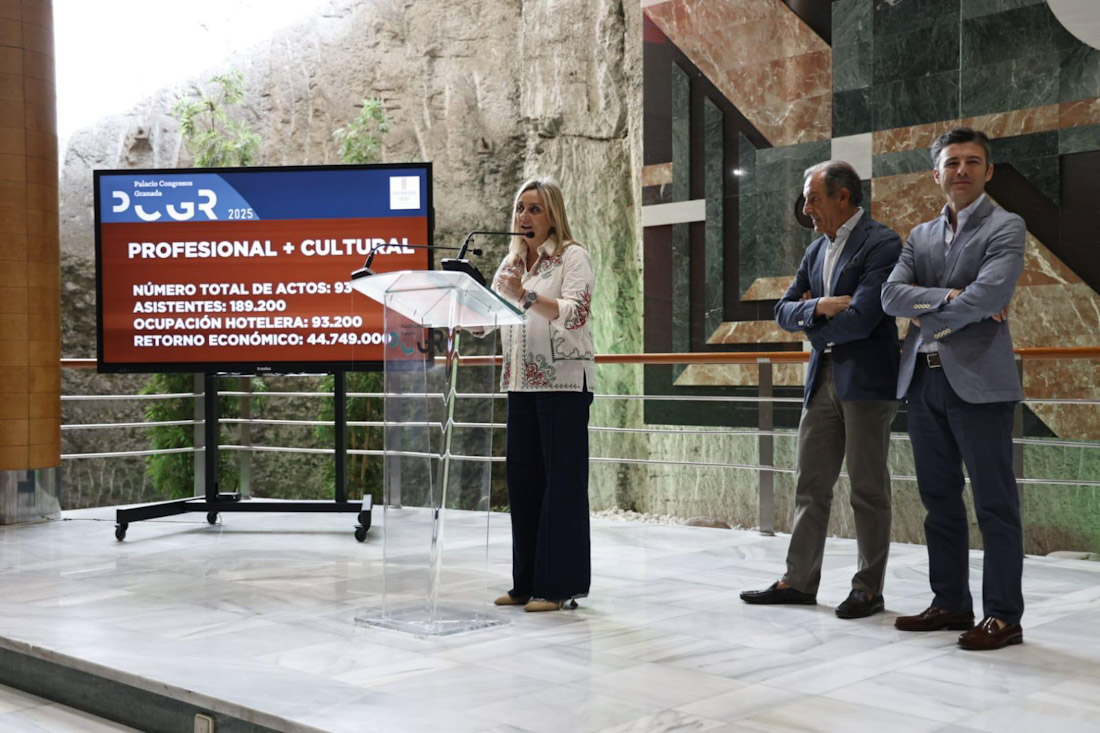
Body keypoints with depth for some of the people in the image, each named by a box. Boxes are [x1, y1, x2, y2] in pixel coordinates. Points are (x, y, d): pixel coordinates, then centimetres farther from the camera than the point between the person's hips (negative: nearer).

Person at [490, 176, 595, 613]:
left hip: (563, 381, -7)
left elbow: (577, 313, -19)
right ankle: (527, 582, 16)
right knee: (522, 478, 7)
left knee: (562, 481, -4)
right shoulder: (511, 262, 17)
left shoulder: (572, 257, -4)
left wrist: (527, 297, -31)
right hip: (521, 382, 7)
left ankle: (560, 585, 1)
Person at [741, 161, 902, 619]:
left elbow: (861, 319, -20)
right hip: (822, 379, 8)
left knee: (868, 487, 2)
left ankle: (869, 589, 11)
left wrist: (812, 326, -3)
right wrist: (819, 307, -10)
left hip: (866, 379, -8)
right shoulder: (817, 250, 15)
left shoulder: (882, 244, -11)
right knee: (811, 484, 10)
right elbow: (783, 311, 12)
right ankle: (799, 580, 17)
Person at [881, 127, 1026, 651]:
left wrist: (926, 316, -5)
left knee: (994, 504, -2)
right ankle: (951, 603, 21)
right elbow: (892, 295, 1)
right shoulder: (921, 236, 16)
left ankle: (1003, 616, 5)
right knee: (939, 499, 11)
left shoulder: (1005, 228, -2)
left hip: (978, 383, -6)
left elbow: (986, 297, -17)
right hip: (923, 382, 6)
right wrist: (949, 296, -13)